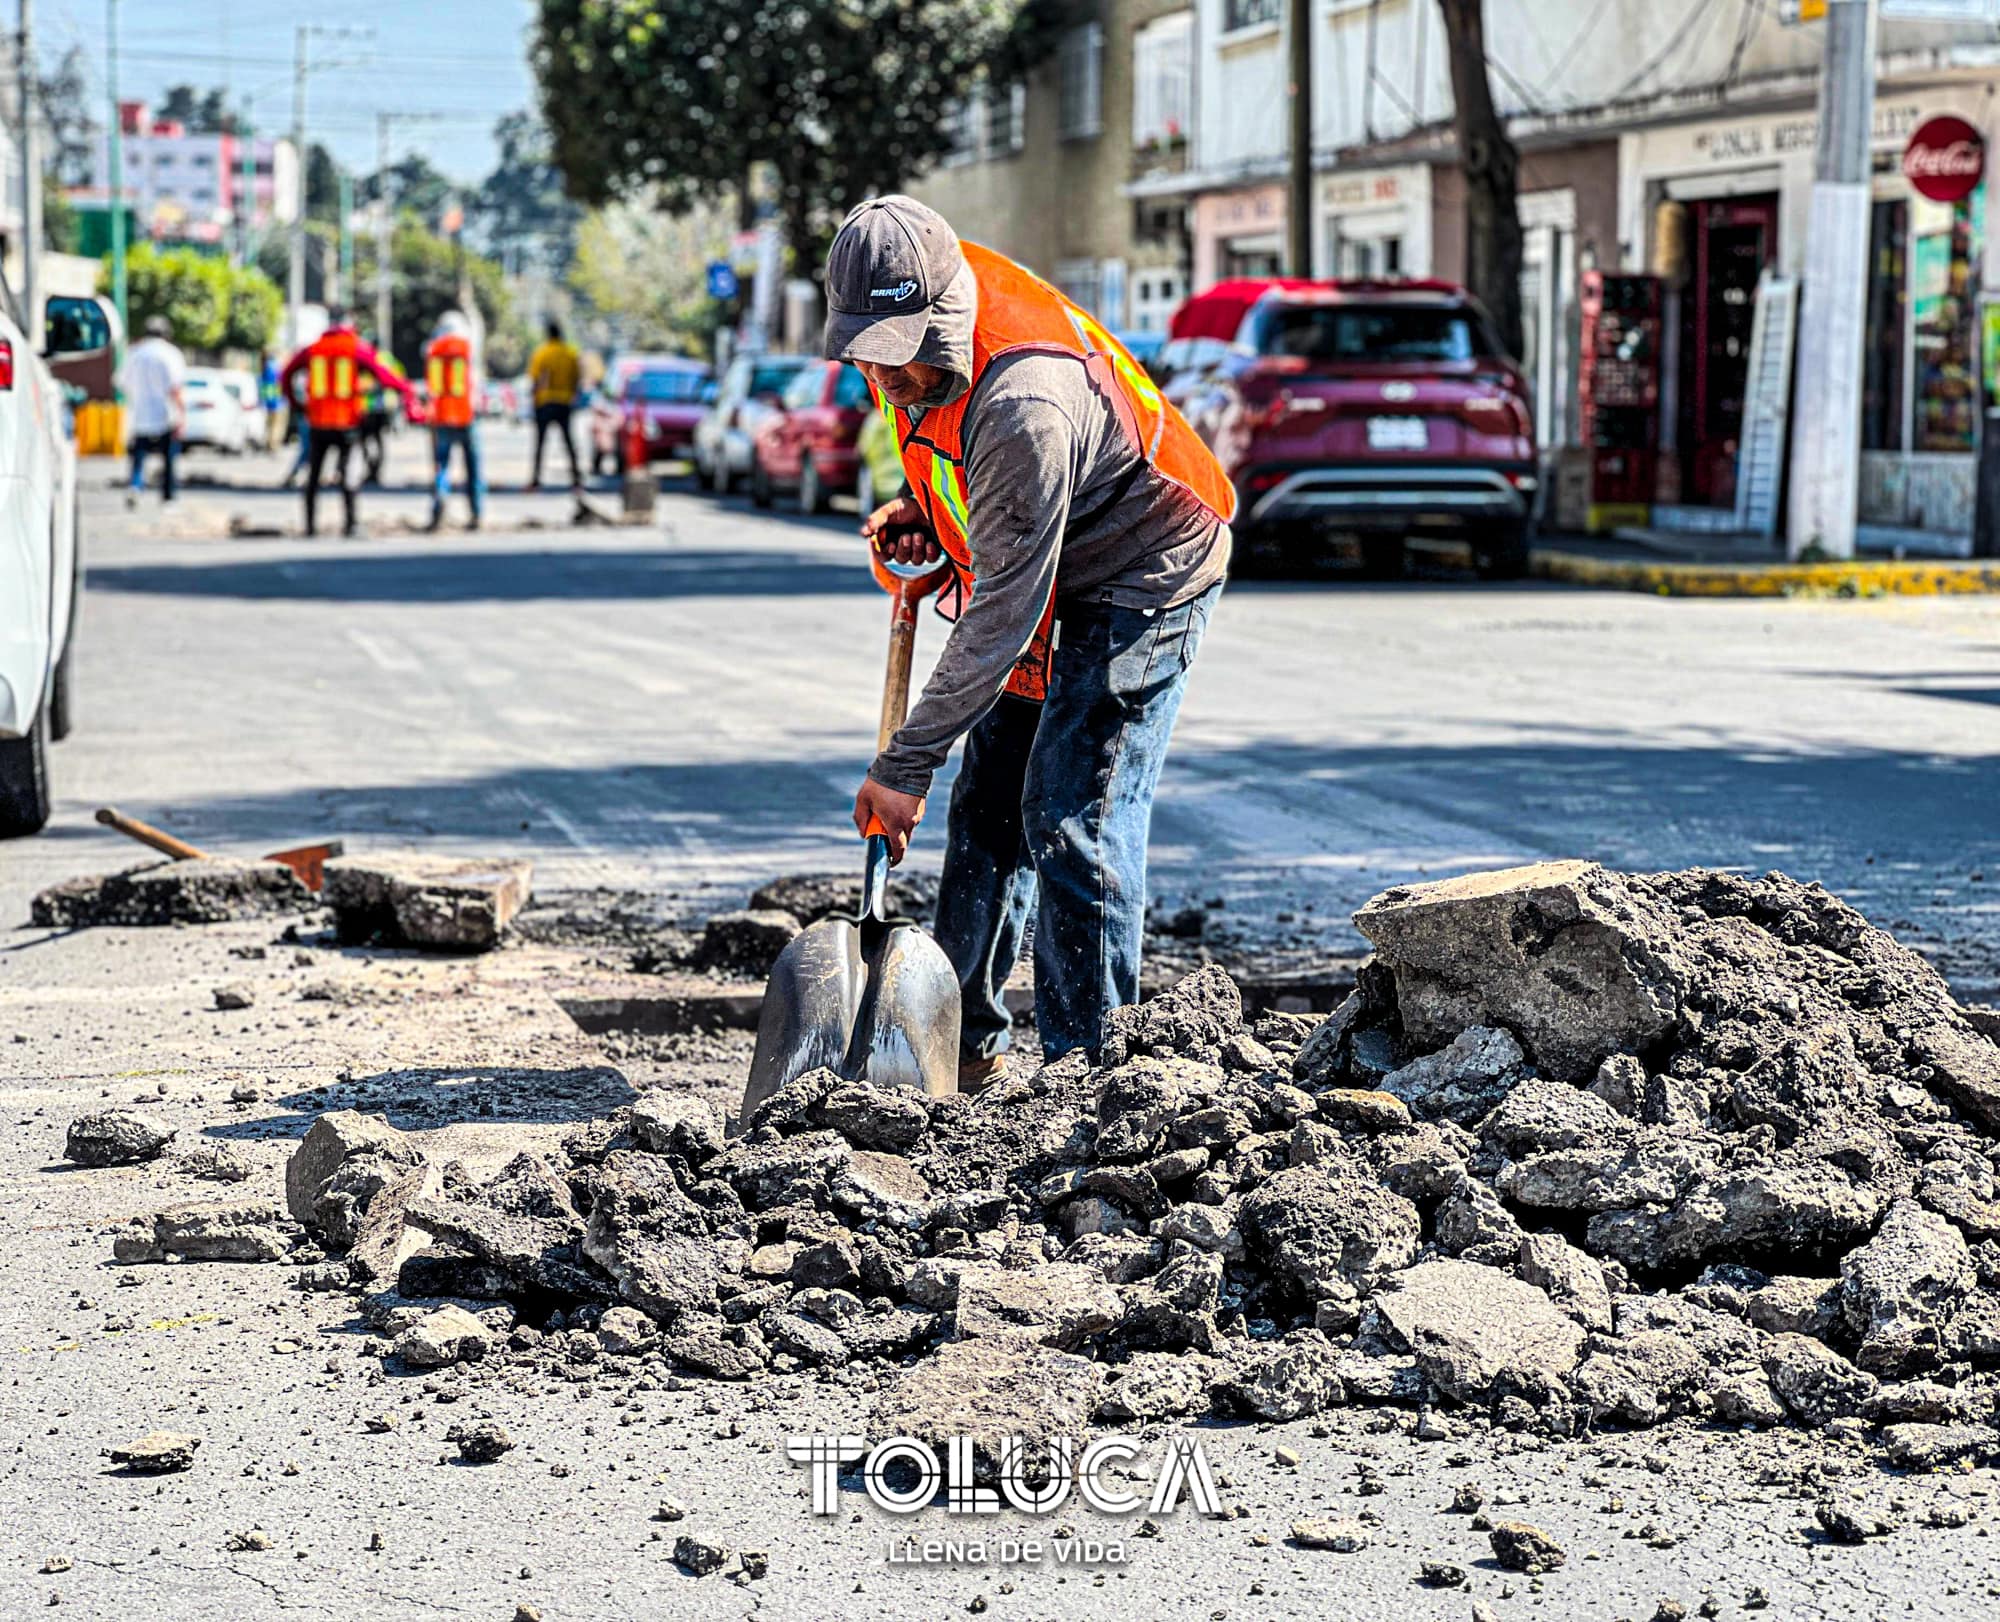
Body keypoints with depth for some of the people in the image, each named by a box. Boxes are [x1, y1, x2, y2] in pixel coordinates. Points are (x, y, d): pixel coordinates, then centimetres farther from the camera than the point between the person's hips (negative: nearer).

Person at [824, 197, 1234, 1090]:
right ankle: (967, 1045, 16)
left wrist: (905, 766, -30)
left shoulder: (1025, 405, -38)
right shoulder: (914, 356, -11)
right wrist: (918, 508, -5)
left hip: (1144, 579, -9)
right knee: (986, 807, 7)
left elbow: (1002, 616, -34)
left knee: (1073, 819, -15)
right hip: (1054, 580, 9)